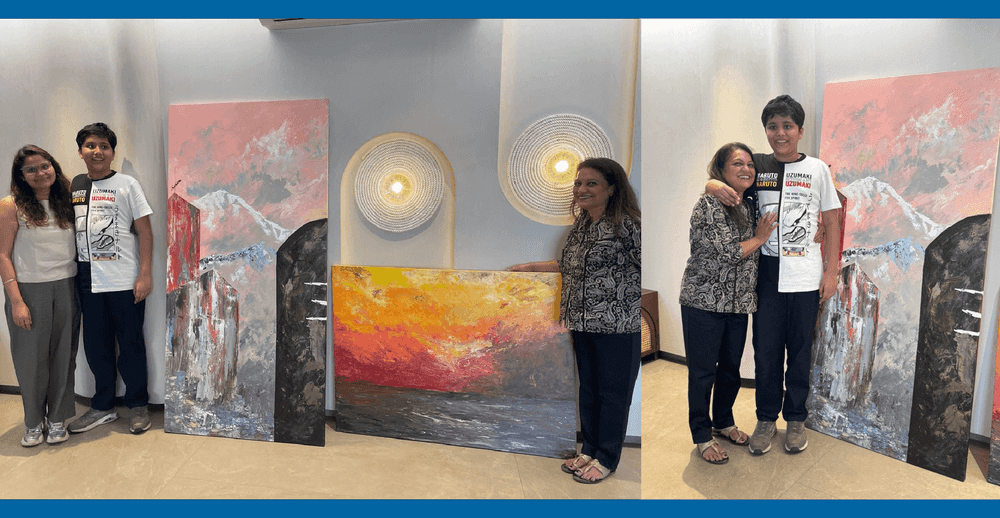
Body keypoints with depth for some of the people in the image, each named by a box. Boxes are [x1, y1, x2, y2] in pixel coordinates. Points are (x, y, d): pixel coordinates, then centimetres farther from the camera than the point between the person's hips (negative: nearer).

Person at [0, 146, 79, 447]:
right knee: (31, 357, 4)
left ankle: (57, 419, 23)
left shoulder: (66, 203, 7)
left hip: (66, 288, 3)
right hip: (30, 289, -3)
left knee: (63, 355, 8)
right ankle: (33, 422, 22)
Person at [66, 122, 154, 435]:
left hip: (125, 281, -4)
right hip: (88, 281, 4)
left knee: (130, 344, 3)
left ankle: (138, 405, 18)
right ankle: (103, 407, 25)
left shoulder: (126, 185, -2)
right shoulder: (74, 186, 10)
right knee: (96, 345, 11)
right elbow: (68, 228, 16)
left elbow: (145, 231, -4)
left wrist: (145, 274, -10)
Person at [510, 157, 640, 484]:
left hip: (618, 325, -7)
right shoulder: (580, 226, 12)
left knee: (613, 392, 5)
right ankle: (590, 449, 32)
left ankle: (607, 459, 20)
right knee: (587, 389, 16)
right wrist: (531, 267, 26)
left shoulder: (626, 225, -12)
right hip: (583, 323, 7)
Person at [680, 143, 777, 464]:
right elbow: (727, 252, -19)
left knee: (731, 367, 17)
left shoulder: (749, 207, 12)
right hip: (704, 303, -7)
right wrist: (759, 238, -6)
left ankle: (723, 422, 36)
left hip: (739, 304, 7)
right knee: (703, 371, 3)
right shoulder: (709, 205, -13)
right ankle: (702, 436, 17)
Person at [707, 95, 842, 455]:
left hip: (806, 276, -1)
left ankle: (796, 419, 24)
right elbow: (710, 180, 9)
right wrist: (716, 187, -16)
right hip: (766, 273, 1)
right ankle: (767, 418, 22)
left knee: (800, 350, 8)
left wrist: (831, 271, -1)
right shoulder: (756, 166, 5)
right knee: (765, 350, 6)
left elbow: (832, 222, 4)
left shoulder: (817, 169, 3)